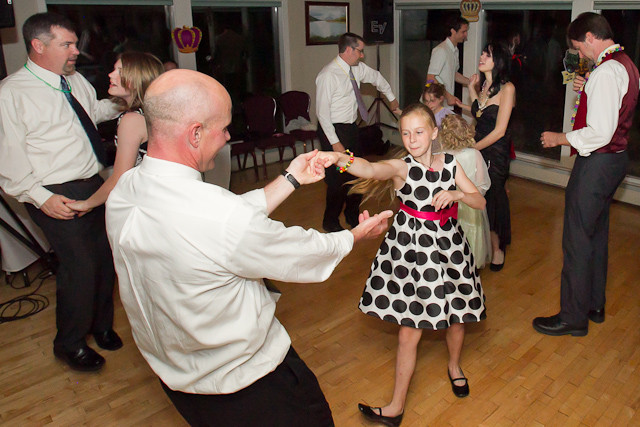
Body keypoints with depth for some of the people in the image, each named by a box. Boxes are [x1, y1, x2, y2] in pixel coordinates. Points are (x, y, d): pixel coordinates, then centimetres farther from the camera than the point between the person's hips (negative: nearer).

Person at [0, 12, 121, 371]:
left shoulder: (76, 80, 8)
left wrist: (119, 103, 12)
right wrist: (41, 197, -19)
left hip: (95, 186, 7)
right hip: (57, 197, -7)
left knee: (105, 257, 13)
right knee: (79, 267, -7)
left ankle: (102, 323, 39)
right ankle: (70, 344, 19)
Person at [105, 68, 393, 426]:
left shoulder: (123, 191, -11)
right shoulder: (222, 218, -36)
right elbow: (301, 254, -17)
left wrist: (290, 179, 6)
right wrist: (357, 235, 2)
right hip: (246, 386, -7)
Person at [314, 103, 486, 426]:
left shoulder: (450, 164, -1)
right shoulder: (400, 167, -12)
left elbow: (480, 202, 2)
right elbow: (370, 169, -35)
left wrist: (456, 194, -19)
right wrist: (339, 158, -55)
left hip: (448, 247, 4)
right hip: (411, 251, -3)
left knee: (456, 315, 19)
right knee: (409, 329, 1)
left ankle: (454, 366, 52)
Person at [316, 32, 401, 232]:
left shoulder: (357, 68, 2)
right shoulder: (328, 76, -20)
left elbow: (376, 77, 23)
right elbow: (322, 113, -20)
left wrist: (392, 98, 34)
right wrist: (335, 142, -22)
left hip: (351, 127, 8)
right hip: (333, 130, -8)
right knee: (338, 178, -1)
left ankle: (352, 216, 33)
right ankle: (330, 222, 21)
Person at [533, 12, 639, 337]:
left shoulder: (605, 72, -21)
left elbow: (600, 132, -26)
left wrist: (560, 138, -13)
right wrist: (588, 92, 11)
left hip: (597, 163, -10)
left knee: (577, 241, -1)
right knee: (596, 235, 20)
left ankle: (573, 317, 11)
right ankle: (594, 304, 34)